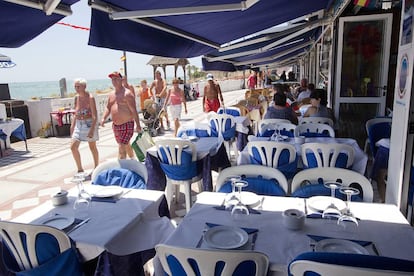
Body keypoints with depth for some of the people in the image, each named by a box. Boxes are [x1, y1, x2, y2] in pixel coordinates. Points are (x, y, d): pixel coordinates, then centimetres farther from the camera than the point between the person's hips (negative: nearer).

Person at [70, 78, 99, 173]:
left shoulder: (90, 98, -14)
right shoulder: (76, 97, 6)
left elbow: (95, 115, -18)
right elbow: (75, 113, 15)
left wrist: (92, 129, -24)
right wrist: (72, 125, 9)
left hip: (89, 123, -6)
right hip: (79, 124, 6)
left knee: (92, 147, 8)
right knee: (73, 147, 0)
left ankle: (96, 168, 25)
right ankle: (80, 169, 14)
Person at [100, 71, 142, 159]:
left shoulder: (127, 93, -12)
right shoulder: (111, 94, 11)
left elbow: (134, 110, -15)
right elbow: (108, 108, 19)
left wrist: (138, 125, -16)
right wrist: (104, 118, 2)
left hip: (126, 124, -8)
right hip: (115, 125, 8)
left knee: (121, 148, -12)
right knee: (126, 146, 21)